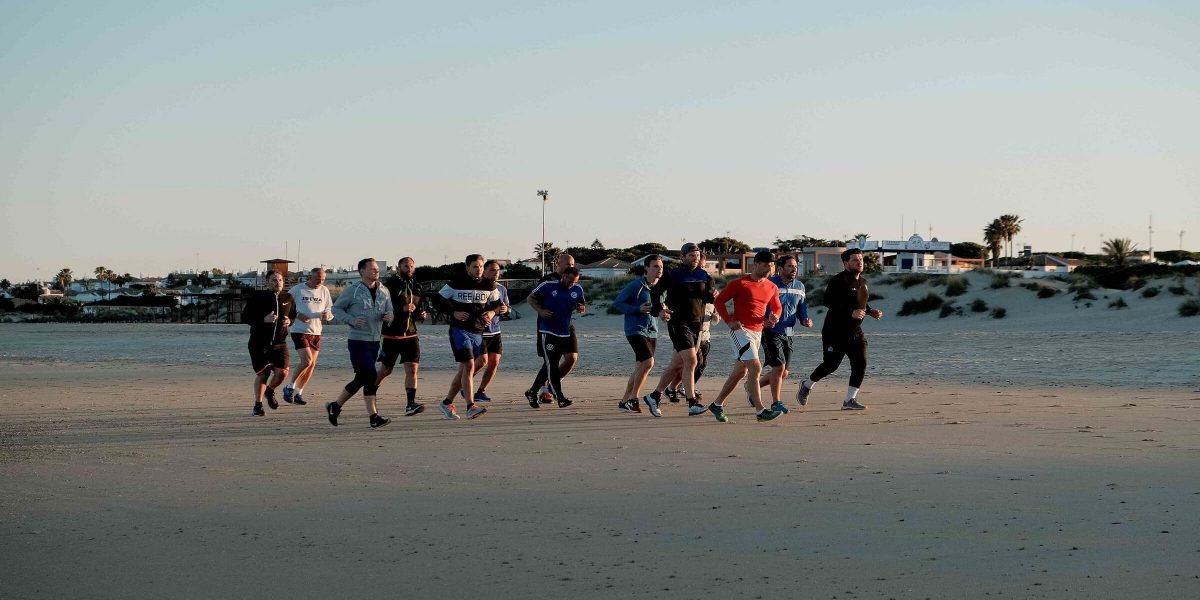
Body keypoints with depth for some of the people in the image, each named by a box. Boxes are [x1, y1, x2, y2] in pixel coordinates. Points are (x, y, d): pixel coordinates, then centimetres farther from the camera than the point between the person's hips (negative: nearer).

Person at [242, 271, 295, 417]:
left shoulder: (288, 298, 7)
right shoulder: (257, 297, -4)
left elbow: (294, 315, 22)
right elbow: (245, 317, -5)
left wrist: (289, 321, -2)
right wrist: (263, 319, -19)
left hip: (279, 343, 3)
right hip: (259, 343, -3)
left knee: (282, 372, -12)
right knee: (261, 374, -1)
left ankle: (270, 391, 21)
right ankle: (257, 406, 17)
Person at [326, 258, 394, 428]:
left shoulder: (384, 291, 10)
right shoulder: (353, 291, -6)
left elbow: (390, 311, 16)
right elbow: (336, 308, -1)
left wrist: (390, 316, -9)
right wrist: (352, 320, -16)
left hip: (374, 341, 7)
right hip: (357, 340, -7)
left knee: (361, 379, 10)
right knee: (370, 376, -13)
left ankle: (335, 406, 24)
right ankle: (373, 416, -7)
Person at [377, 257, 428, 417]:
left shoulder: (415, 287, 12)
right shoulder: (391, 285, -9)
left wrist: (421, 315, 3)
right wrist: (402, 308, -29)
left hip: (410, 334, 5)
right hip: (391, 335, -5)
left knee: (412, 369, -9)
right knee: (385, 370, 7)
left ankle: (410, 404, -11)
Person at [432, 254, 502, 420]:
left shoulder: (489, 285, 4)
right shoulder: (456, 283, -8)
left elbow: (496, 303, 16)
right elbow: (439, 299, -1)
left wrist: (492, 312, -6)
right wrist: (453, 313, -14)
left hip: (478, 332, 5)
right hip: (459, 330, -5)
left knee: (464, 370, 11)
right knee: (469, 366, -19)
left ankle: (447, 403, 26)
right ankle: (471, 407, -23)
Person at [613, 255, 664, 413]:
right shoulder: (635, 286, -10)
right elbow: (617, 303, -8)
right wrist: (638, 309, -19)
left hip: (652, 333, 7)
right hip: (636, 330, -7)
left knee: (640, 368, 7)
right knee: (648, 362, -20)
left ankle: (625, 401, 16)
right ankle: (634, 399, -8)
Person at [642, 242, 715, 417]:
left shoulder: (703, 276, 10)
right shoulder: (672, 275, -2)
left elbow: (710, 295, 4)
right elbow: (655, 292, 4)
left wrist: (712, 296, -20)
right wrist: (659, 310, -11)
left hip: (696, 324, 6)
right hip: (678, 323, -6)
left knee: (677, 364, 11)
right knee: (690, 360, -18)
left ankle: (654, 396, 24)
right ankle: (692, 404, -19)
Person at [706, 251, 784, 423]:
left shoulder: (772, 288, 11)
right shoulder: (740, 284, -8)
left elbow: (777, 307, 25)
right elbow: (719, 301, -5)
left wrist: (774, 316, 1)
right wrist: (729, 321, -13)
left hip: (757, 332, 8)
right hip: (740, 330, -8)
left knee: (740, 372, 13)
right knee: (755, 367, -18)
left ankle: (717, 405, 26)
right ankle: (760, 410, -19)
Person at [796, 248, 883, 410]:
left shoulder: (863, 282, 14)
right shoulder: (838, 281, -14)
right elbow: (828, 301, -25)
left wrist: (871, 311, 8)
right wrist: (850, 312, -31)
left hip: (855, 332, 7)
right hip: (835, 332, -7)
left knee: (860, 364, -6)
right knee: (831, 364, -3)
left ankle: (850, 400, -1)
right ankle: (807, 385, 23)